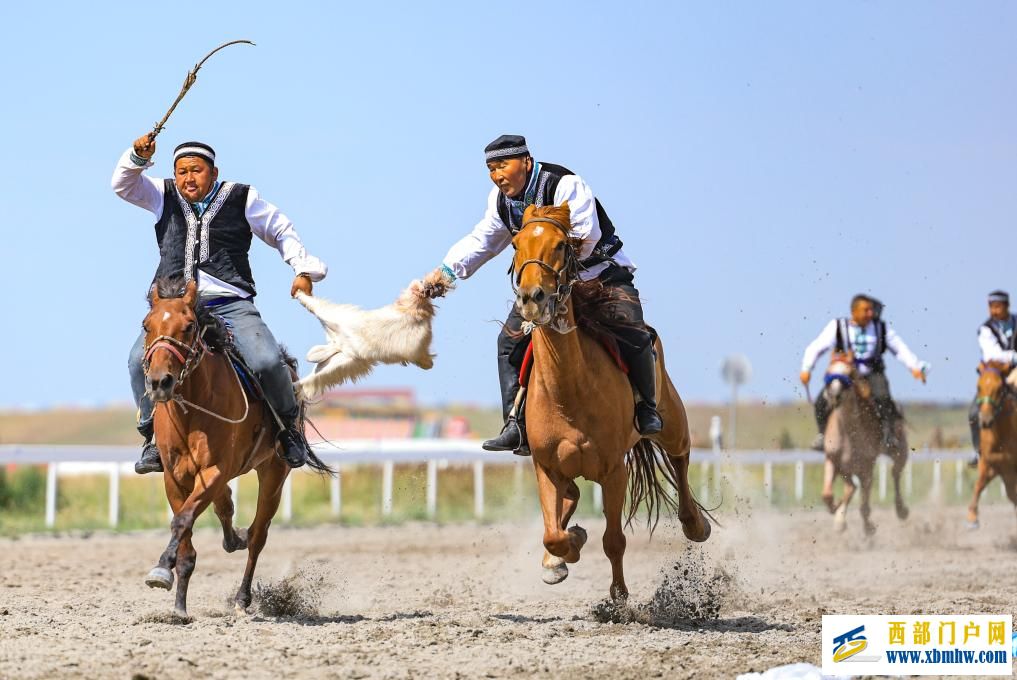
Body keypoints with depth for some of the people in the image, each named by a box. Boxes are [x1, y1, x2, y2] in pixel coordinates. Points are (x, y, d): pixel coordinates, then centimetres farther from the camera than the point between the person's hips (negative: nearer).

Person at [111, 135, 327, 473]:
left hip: (230, 304, -2)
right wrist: (138, 157, -9)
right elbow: (123, 185, 9)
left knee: (267, 362, -23)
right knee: (140, 359, -24)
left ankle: (290, 424, 3)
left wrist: (303, 270, 8)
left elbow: (281, 231, 19)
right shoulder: (164, 197, 16)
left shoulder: (240, 199, 10)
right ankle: (154, 435, -9)